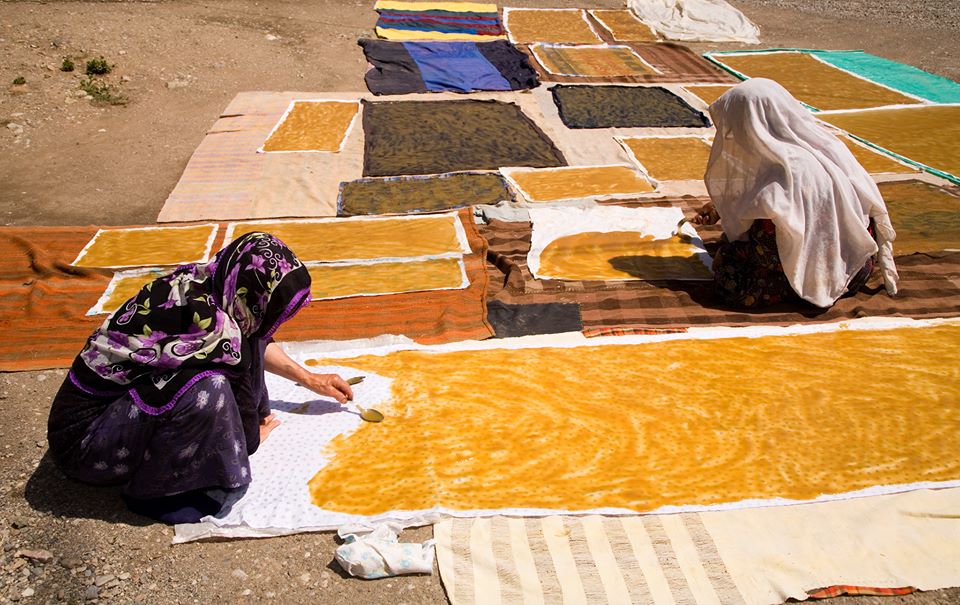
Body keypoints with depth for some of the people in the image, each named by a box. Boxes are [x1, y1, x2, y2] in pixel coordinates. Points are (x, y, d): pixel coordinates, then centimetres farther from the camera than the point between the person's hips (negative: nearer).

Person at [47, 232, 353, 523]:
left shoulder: (203, 281, -9)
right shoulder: (210, 326, -32)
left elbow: (255, 338, 14)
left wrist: (309, 379, 20)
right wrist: (254, 435, 4)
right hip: (83, 438, -8)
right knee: (205, 389, -34)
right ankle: (151, 491, -9)